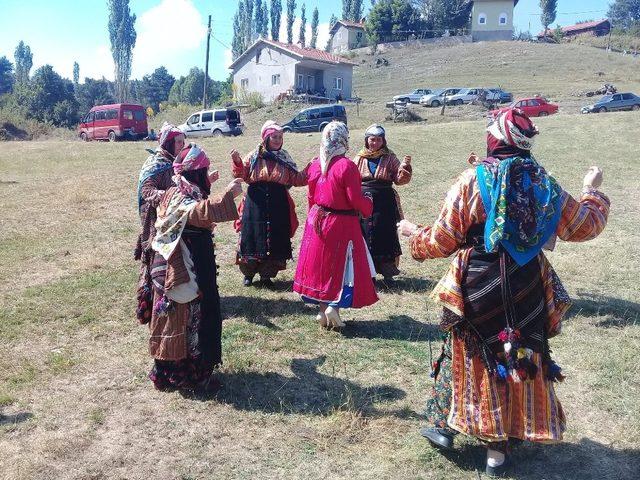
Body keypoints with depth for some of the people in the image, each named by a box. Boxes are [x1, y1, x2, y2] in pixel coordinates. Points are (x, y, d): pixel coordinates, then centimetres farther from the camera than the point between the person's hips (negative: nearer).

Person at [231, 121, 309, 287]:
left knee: (275, 240, 5)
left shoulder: (285, 159, 8)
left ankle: (267, 274, 20)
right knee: (253, 236, 3)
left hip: (278, 205, 2)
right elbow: (242, 175, -1)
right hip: (256, 203, -2)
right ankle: (249, 273, 21)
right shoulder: (255, 156, 2)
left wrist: (310, 169, -4)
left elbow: (296, 180, 6)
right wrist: (237, 162, -18)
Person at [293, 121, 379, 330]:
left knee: (321, 263, 14)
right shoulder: (347, 166, -18)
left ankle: (322, 309, 21)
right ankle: (334, 306, -5)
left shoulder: (315, 164, 2)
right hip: (341, 224, -6)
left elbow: (311, 196, 10)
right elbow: (355, 199, -17)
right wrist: (368, 206, 3)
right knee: (342, 265, 7)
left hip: (317, 221, 6)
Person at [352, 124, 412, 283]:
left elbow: (400, 179, -2)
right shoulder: (359, 159, 6)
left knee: (386, 236, 3)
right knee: (364, 236, 3)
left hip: (385, 203, -1)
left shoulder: (390, 158, 3)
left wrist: (405, 167, -17)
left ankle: (387, 272, 16)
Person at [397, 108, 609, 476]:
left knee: (471, 355, 17)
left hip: (478, 289, -2)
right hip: (527, 289, 3)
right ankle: (499, 447, 26)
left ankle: (445, 425, 31)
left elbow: (441, 242, -8)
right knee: (523, 358, 15)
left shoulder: (472, 181, -11)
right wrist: (594, 190, 28)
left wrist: (414, 233, 12)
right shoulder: (543, 183, -2)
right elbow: (585, 226, 10)